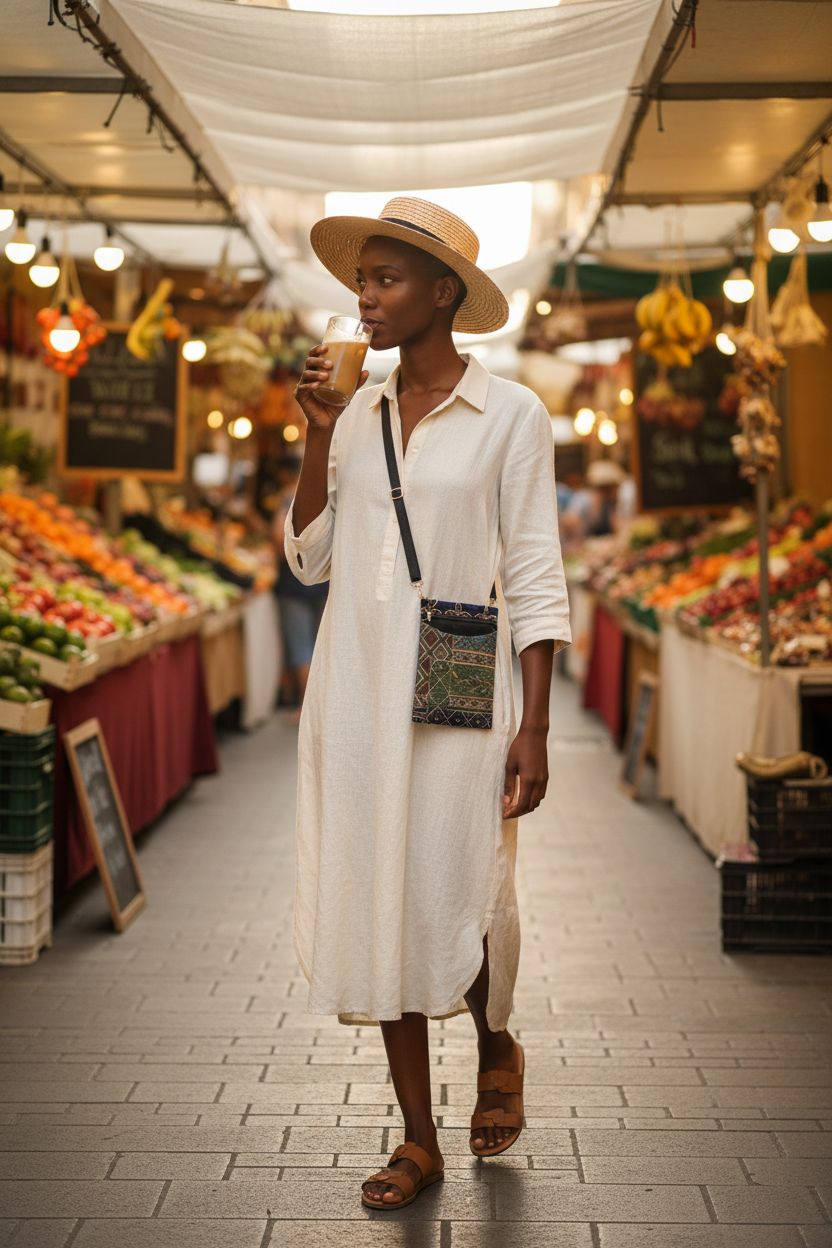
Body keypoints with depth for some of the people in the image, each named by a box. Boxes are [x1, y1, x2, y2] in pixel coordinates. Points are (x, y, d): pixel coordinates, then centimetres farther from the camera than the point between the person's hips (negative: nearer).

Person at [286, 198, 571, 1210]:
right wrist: (316, 440, -2)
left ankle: (497, 1052, 29)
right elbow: (309, 559, 10)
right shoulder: (358, 414, 10)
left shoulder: (510, 415, -3)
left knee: (463, 902, -7)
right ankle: (418, 1141, 19)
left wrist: (534, 728, -10)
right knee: (376, 903, 6)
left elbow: (535, 579, -5)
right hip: (356, 683, 4)